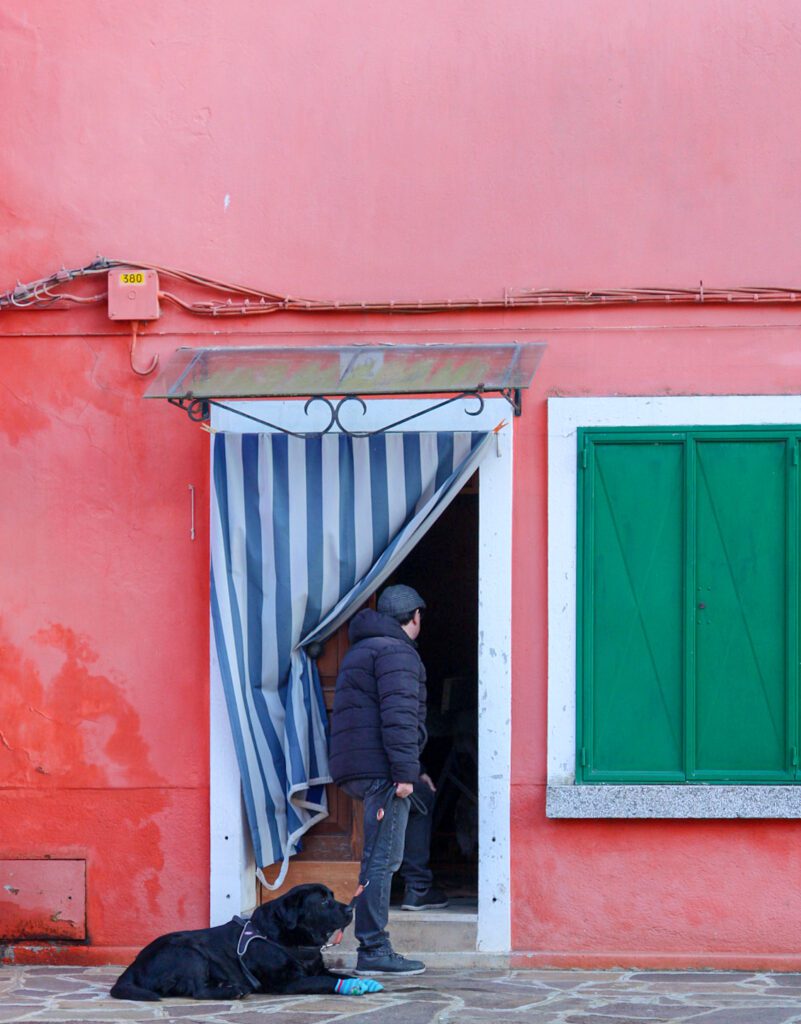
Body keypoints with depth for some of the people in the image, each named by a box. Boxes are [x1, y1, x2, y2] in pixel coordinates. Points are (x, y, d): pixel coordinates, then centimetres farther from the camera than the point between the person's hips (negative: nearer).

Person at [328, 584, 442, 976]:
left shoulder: (360, 651, 26)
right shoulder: (396, 651, -6)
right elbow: (399, 716, -18)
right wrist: (405, 772, -20)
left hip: (354, 768, 10)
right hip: (380, 769, -10)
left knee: (379, 858, 14)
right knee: (382, 859, -11)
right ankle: (373, 950, -13)